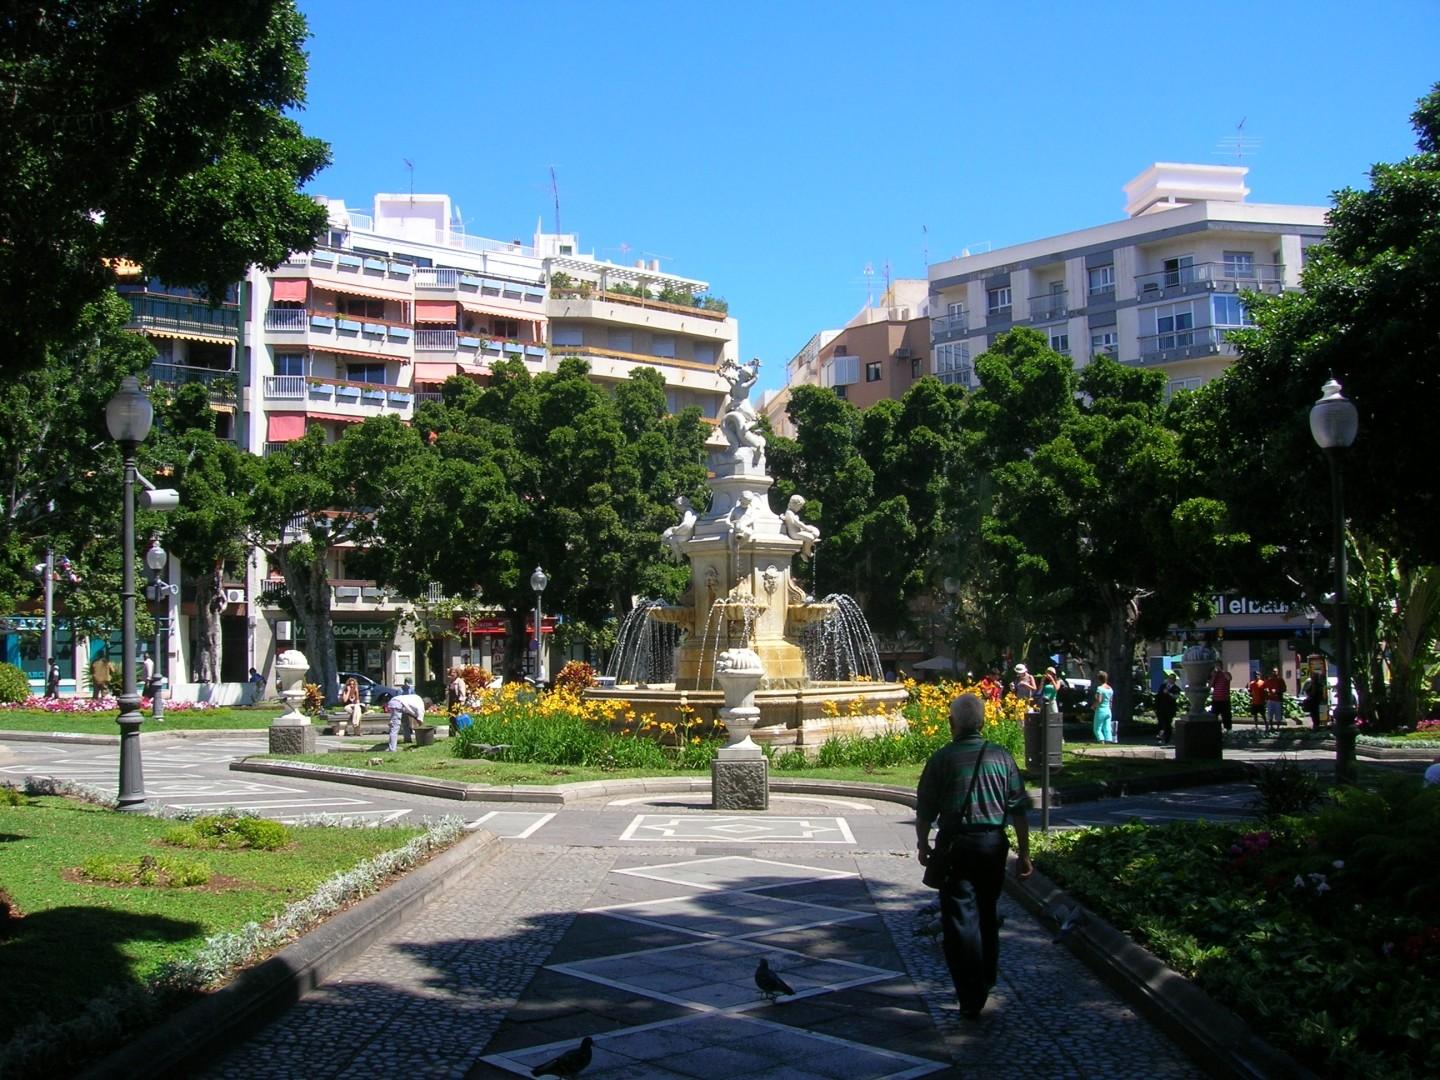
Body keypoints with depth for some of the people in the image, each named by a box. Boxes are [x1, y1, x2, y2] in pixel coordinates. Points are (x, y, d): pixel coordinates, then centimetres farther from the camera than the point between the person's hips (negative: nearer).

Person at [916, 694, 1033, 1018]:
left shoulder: (942, 758, -7)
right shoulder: (1001, 757, 0)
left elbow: (925, 809, -3)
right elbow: (1018, 809, 1)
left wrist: (922, 845, 13)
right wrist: (1024, 853, 8)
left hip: (955, 845, -4)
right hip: (993, 844, 4)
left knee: (957, 919, 1)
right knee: (987, 912, 23)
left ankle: (971, 997, -2)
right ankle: (987, 979, 38)